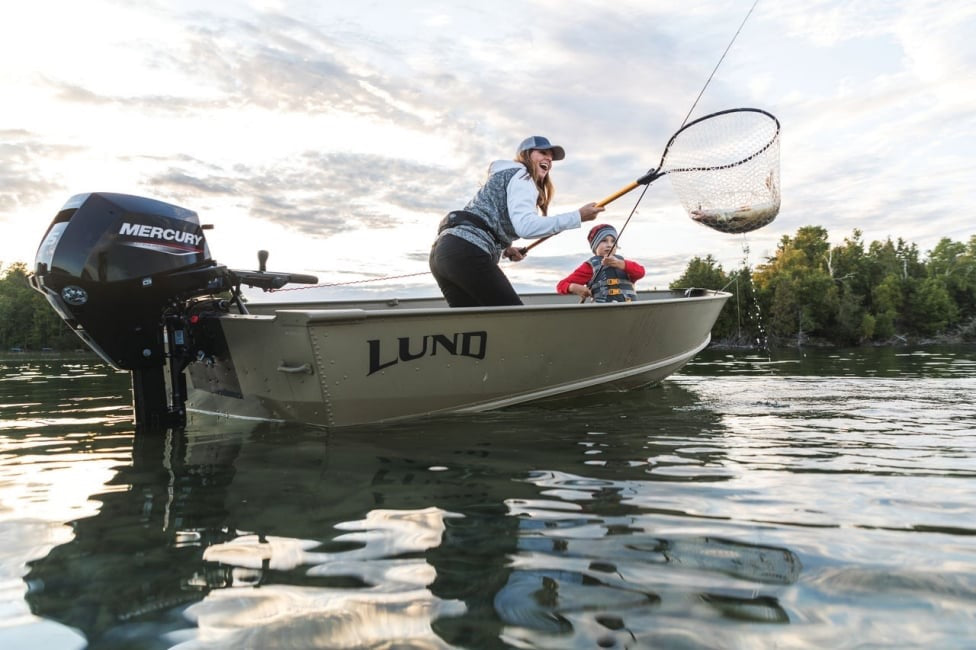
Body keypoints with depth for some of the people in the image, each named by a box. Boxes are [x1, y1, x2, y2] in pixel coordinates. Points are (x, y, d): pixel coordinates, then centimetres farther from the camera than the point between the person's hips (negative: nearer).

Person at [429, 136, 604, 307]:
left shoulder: (504, 176, 32)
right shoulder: (521, 175, 1)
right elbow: (525, 226, -18)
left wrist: (504, 248, 18)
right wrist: (577, 217, -18)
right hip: (467, 252, -10)